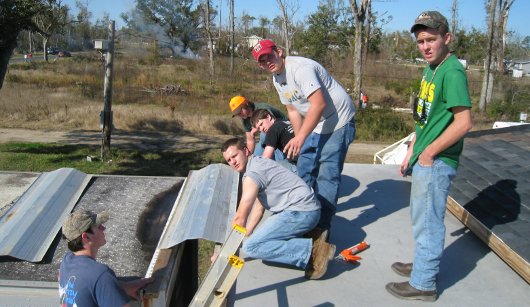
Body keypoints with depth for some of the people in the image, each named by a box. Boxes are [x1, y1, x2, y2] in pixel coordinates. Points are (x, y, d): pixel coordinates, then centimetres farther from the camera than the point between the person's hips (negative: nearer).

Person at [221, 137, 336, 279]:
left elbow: (240, 219, -10)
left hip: (301, 212, -10)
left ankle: (312, 251, -19)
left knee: (252, 246, -15)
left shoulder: (253, 173, -12)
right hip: (306, 210, 10)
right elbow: (258, 209, 21)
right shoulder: (258, 164, 19)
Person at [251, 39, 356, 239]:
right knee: (304, 169, 12)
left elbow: (319, 104, -30)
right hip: (316, 124, 10)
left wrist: (300, 138, -30)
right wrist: (298, 141, 9)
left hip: (339, 121, -9)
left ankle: (322, 227, -7)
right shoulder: (276, 79, 6)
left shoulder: (300, 68, -24)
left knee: (327, 175, -12)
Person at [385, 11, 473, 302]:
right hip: (423, 158, 9)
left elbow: (464, 122, -25)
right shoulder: (431, 69, 10)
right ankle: (423, 264, 40)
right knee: (421, 217, 22)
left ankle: (423, 284, 17)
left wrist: (429, 153, -18)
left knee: (428, 223, 3)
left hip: (436, 162, -9)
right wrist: (411, 151, 16)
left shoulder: (452, 71, -18)